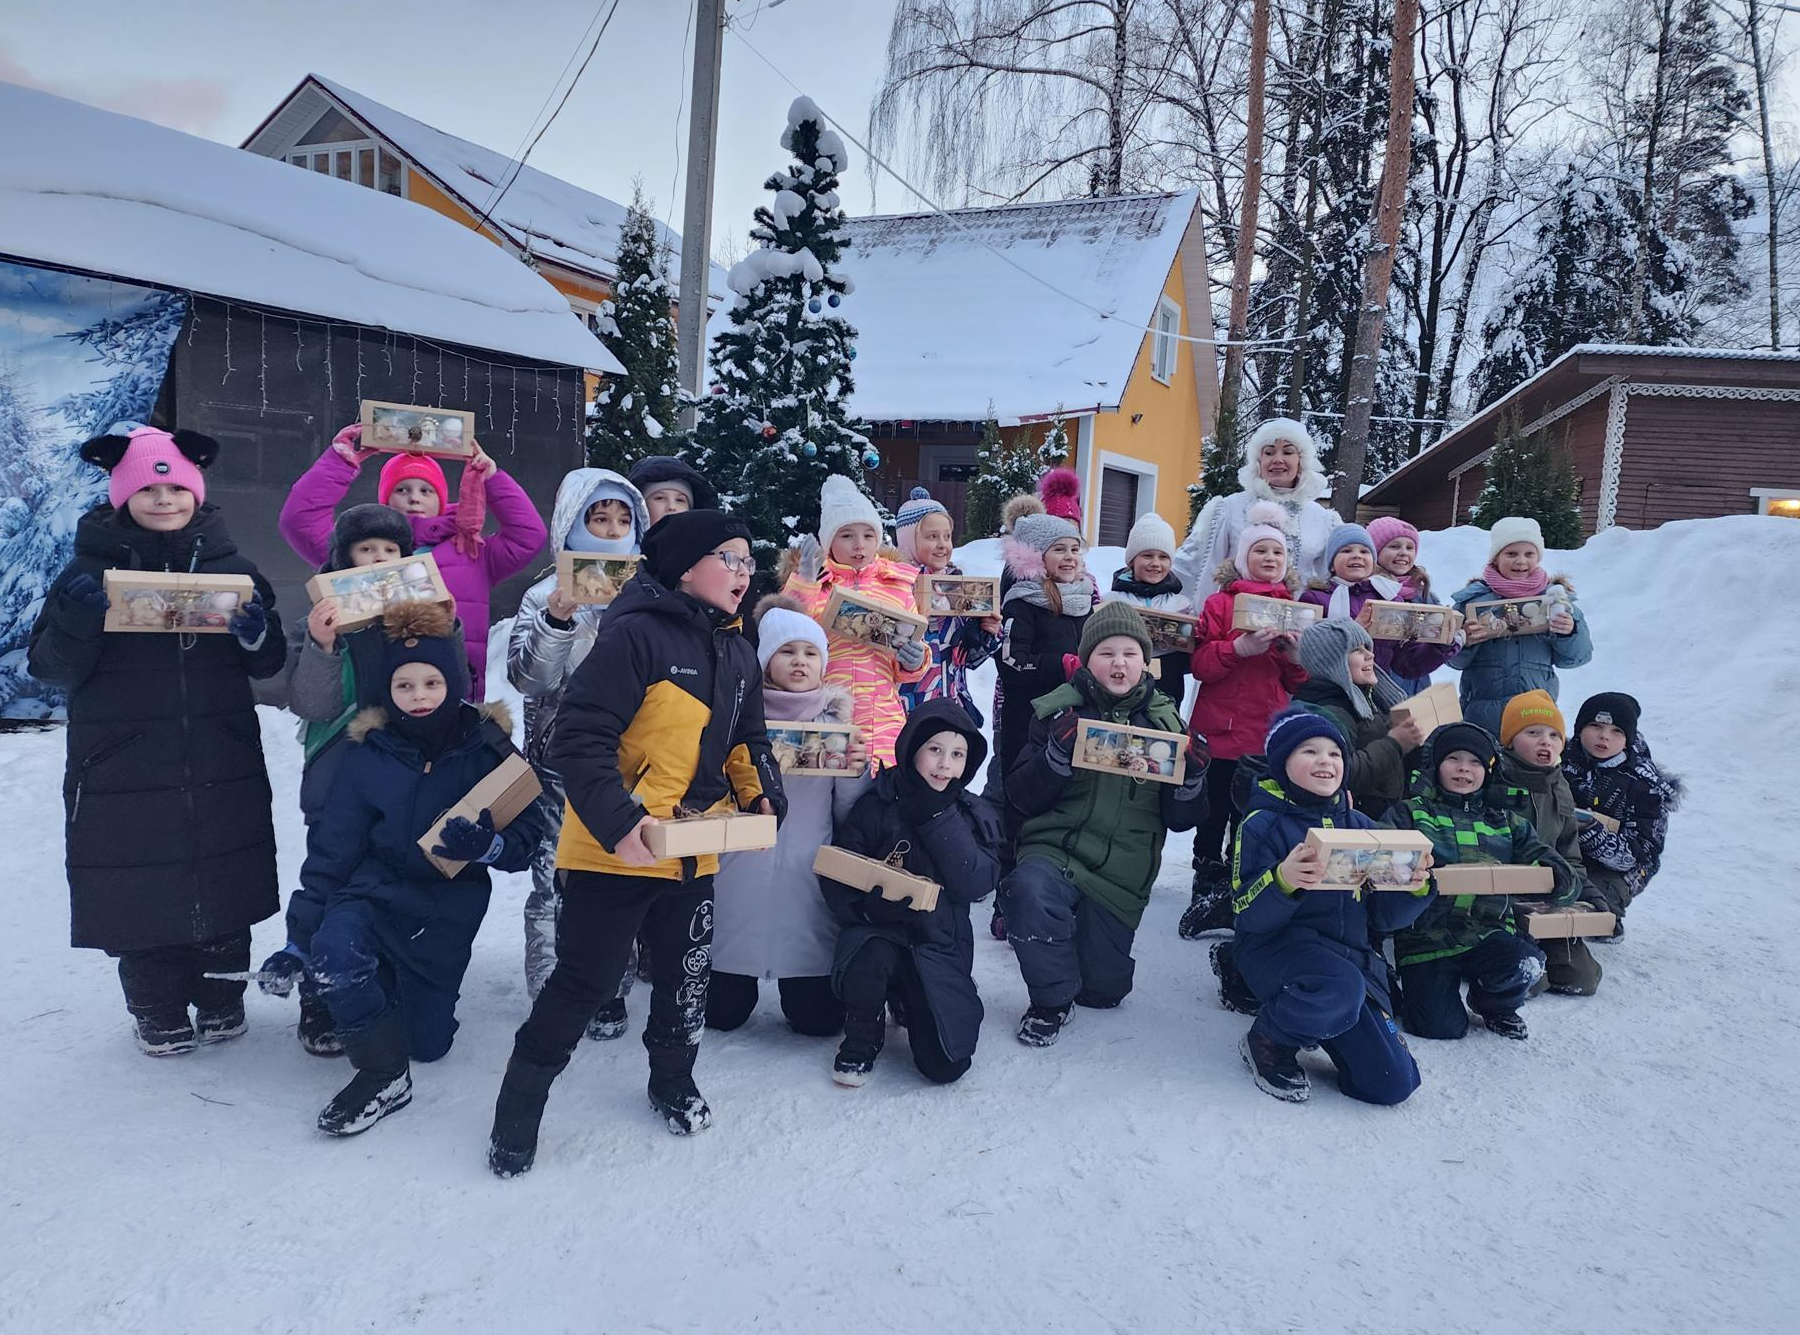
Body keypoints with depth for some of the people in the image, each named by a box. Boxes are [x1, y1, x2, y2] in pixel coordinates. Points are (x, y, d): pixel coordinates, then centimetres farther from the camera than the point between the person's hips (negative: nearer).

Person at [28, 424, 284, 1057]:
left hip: (222, 766, 2)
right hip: (124, 766, -2)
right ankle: (158, 1009, 23)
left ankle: (220, 997, 29)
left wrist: (256, 631, -12)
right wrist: (77, 620, -20)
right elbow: (50, 668, -1)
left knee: (224, 882, 10)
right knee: (142, 889, 3)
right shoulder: (93, 567, 0)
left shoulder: (230, 564, 6)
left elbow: (268, 664, 10)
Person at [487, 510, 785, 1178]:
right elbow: (579, 738, -21)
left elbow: (746, 741, 21)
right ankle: (519, 1106, 22)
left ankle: (673, 1081, 42)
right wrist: (616, 822, -27)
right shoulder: (635, 634, -17)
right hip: (614, 850, -7)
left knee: (686, 974, 18)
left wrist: (761, 797, 4)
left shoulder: (737, 653, 9)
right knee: (583, 982, 2)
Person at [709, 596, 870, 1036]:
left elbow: (849, 816, 6)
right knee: (720, 1012, 6)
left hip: (809, 879, 1)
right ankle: (739, 980, 38)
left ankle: (801, 985, 33)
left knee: (820, 1017, 1)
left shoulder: (836, 720, 3)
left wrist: (856, 773, -13)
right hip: (741, 877, -1)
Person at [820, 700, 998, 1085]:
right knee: (870, 958, -38)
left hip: (940, 943, 2)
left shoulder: (974, 814, 2)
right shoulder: (875, 805, -4)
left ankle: (907, 1004, 24)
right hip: (878, 930, -1)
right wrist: (874, 903, -21)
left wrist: (938, 816, -17)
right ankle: (862, 1039, -3)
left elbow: (976, 885, -13)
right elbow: (836, 877, -3)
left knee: (946, 1066, -11)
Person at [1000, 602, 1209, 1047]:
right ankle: (1051, 1001, -11)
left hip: (1120, 873, 2)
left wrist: (1192, 775, -16)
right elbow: (1021, 798, -7)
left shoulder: (1164, 722, 3)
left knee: (1103, 991, 8)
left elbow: (1180, 819, 4)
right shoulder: (1058, 711, -3)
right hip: (1054, 850, -2)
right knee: (1028, 889, -36)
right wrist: (1059, 751, -23)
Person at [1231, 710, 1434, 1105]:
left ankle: (1323, 1029, 25)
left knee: (1393, 1083, -4)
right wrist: (1284, 881, -35)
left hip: (1350, 956, 6)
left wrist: (1414, 887, -14)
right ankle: (1269, 1040, -7)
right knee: (1339, 992, -39)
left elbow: (1382, 915, 8)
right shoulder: (1263, 825, -6)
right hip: (1279, 947, -5)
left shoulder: (1360, 826, 10)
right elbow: (1250, 916, -14)